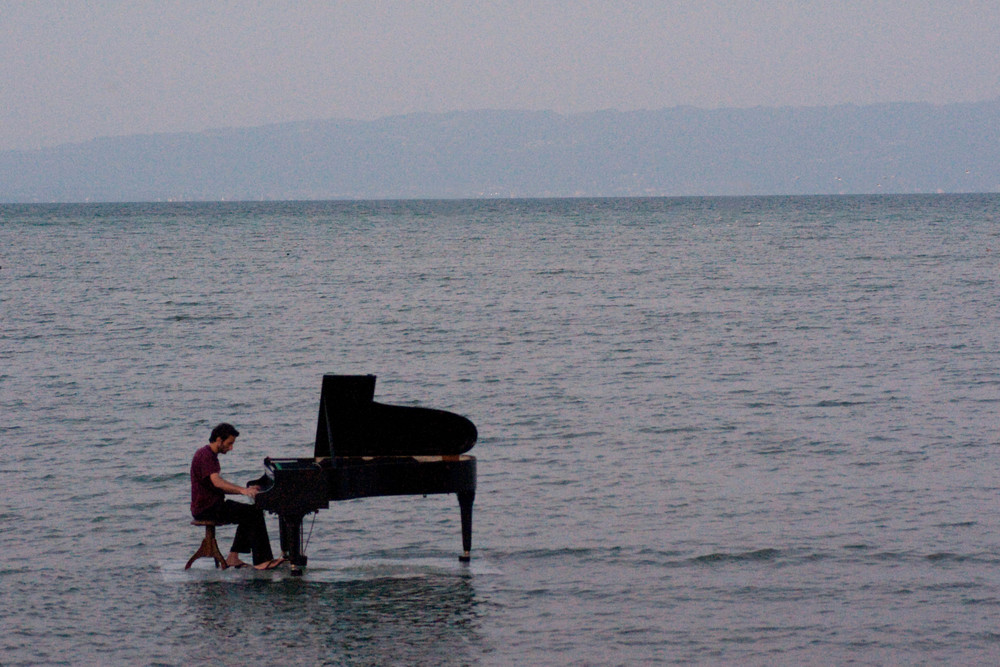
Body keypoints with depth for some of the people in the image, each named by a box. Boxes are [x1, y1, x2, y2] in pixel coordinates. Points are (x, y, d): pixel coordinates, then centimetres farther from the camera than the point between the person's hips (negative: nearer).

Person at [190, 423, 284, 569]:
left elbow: (221, 486, 22)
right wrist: (242, 490, -41)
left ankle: (233, 557, 8)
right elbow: (217, 482, -31)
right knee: (254, 514, -15)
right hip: (206, 510, -11)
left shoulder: (209, 455, 19)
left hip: (213, 504, 11)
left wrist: (245, 489, 11)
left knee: (251, 512, 16)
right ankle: (261, 561, -15)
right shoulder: (205, 456, -16)